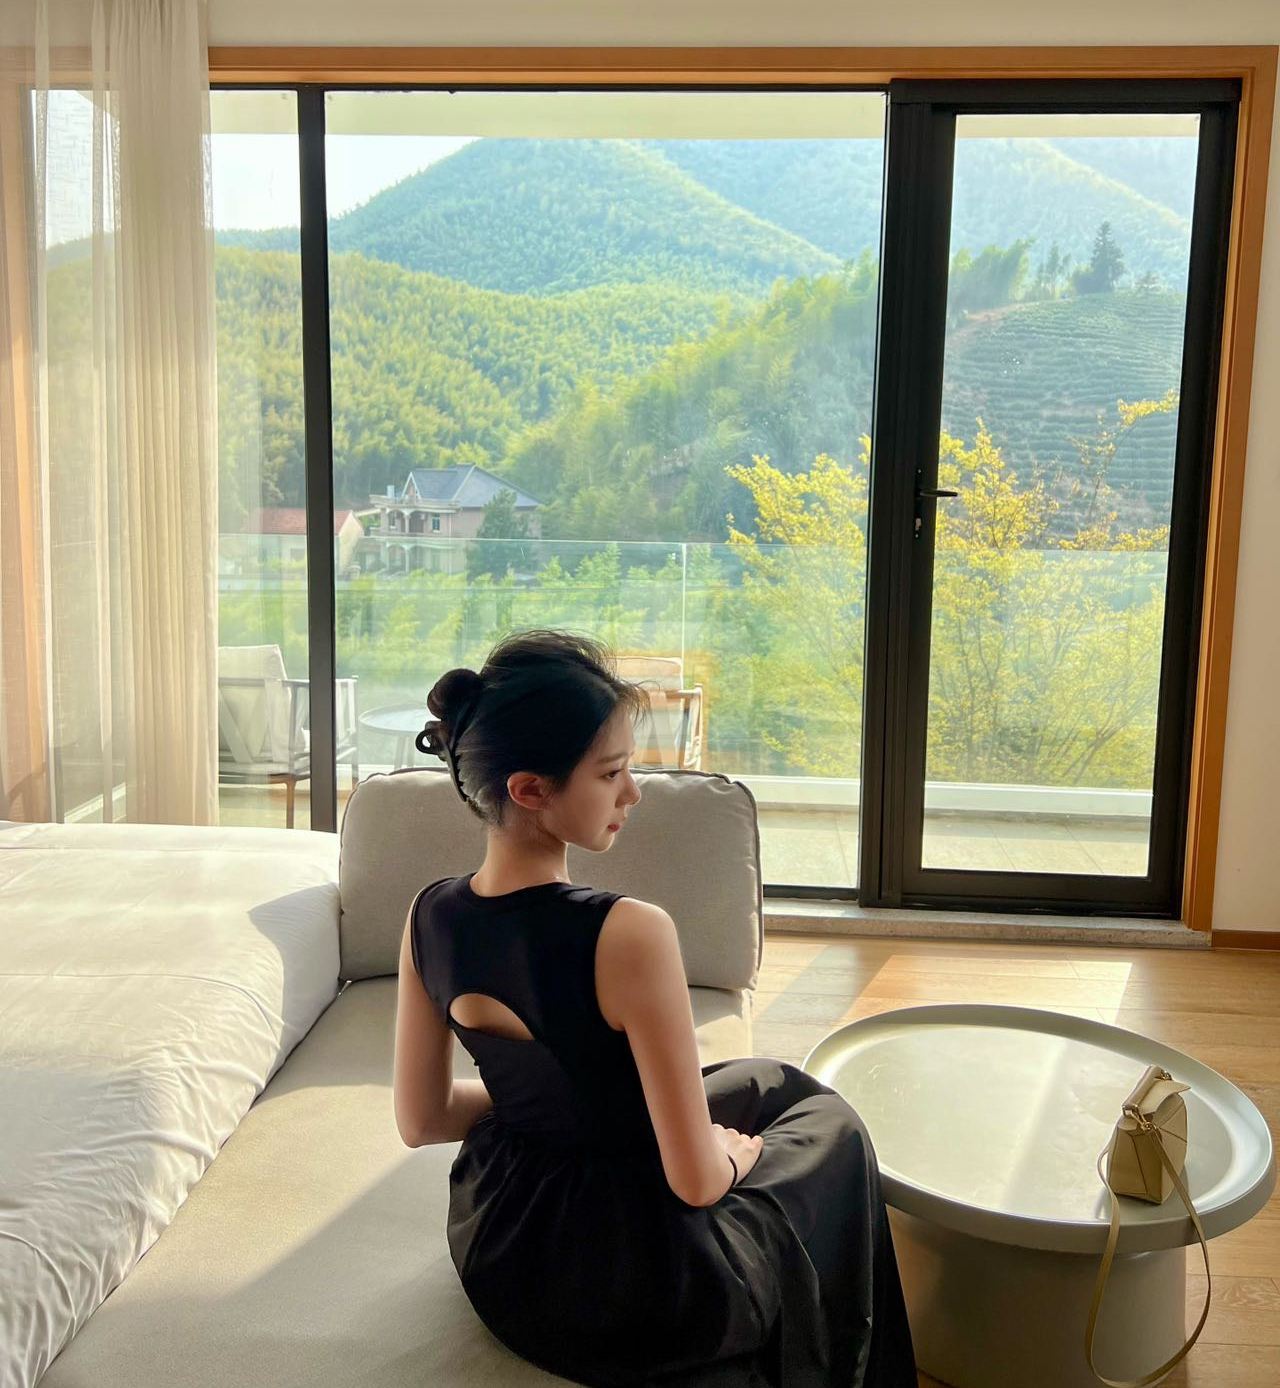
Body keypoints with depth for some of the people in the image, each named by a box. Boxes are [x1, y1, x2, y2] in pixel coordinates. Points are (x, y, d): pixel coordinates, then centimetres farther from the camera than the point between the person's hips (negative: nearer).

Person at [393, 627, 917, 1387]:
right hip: (628, 1287, -6)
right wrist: (733, 1155, -1)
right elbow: (695, 1180, -23)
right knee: (831, 1124, 23)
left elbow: (422, 1118, 1)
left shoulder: (429, 915, -10)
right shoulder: (628, 934, -31)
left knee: (768, 1081, 28)